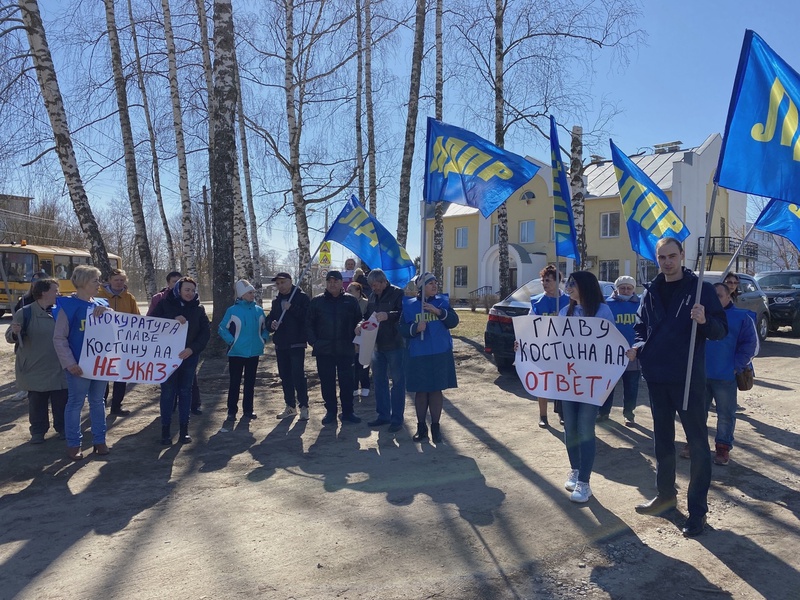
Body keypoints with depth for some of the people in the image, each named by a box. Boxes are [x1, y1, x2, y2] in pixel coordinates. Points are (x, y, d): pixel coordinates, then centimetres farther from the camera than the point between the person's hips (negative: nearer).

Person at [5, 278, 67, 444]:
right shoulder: (25, 313, -8)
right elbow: (9, 337, -7)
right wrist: (14, 332, -29)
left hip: (59, 369, 2)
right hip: (35, 369, -2)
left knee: (61, 401, 8)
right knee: (37, 402, 9)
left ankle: (62, 427, 24)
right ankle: (38, 431, 23)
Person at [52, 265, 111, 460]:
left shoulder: (101, 304, 7)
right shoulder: (68, 305, -8)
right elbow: (59, 338, -9)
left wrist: (107, 312, -16)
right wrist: (70, 363, -15)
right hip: (79, 365, -5)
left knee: (98, 402, 13)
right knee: (75, 404, 5)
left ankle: (99, 440, 22)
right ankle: (73, 444, 16)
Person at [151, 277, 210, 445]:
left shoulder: (198, 308, 3)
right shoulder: (165, 304, -1)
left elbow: (206, 332, -2)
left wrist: (192, 348, -16)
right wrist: (173, 320, -22)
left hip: (190, 356, 2)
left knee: (185, 391, 7)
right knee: (168, 392, 1)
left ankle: (184, 428, 15)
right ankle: (165, 429, 11)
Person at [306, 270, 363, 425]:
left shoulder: (350, 300, 2)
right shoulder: (317, 301, 3)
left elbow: (358, 321, 7)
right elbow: (309, 323, 6)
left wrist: (353, 339, -4)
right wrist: (313, 342, -3)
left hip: (345, 349, 0)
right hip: (324, 350, 1)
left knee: (347, 381, 4)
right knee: (327, 382, 7)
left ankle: (347, 412, 16)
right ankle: (330, 411, 19)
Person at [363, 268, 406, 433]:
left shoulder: (398, 293, -10)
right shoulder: (372, 296, 11)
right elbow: (367, 316, 18)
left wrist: (388, 315, -34)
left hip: (395, 345, -7)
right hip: (377, 345, 7)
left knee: (397, 381, 1)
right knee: (379, 381, 14)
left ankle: (397, 419, 9)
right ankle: (383, 415, 26)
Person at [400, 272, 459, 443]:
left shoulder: (442, 302, 5)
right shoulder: (409, 305, 3)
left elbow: (453, 322, -5)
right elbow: (403, 329, 0)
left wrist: (439, 311, -18)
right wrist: (415, 328, -20)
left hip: (440, 354, 1)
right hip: (417, 355, 0)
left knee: (436, 390, 4)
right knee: (420, 391, 6)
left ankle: (435, 427, 15)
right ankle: (421, 427, 18)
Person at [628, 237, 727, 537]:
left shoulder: (701, 289, -4)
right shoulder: (650, 292, 8)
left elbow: (721, 330, -6)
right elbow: (640, 327, 13)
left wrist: (705, 321, -27)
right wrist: (637, 347, -7)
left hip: (689, 378, -4)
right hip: (656, 378, 5)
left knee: (697, 442, 3)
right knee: (662, 439, 16)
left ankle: (698, 509, 12)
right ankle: (665, 494, 32)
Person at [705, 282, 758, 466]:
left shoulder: (742, 317, 2)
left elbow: (750, 345, 0)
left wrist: (737, 366, -8)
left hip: (725, 377, -3)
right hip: (700, 375, 3)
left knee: (726, 415, 5)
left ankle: (723, 447, 17)